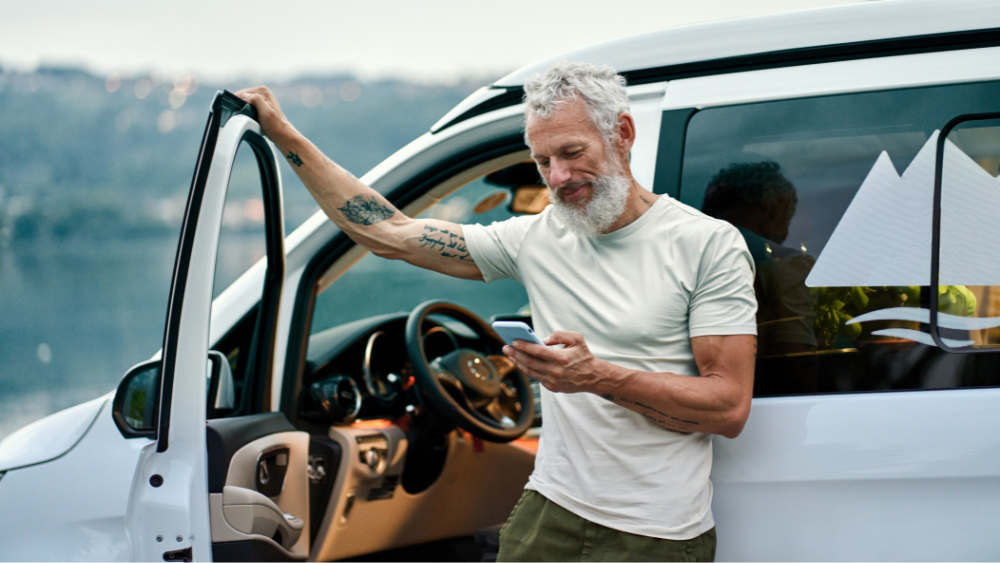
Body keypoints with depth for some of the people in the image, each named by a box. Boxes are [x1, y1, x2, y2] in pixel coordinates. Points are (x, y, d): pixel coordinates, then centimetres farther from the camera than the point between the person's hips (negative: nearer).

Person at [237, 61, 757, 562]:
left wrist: (599, 377, -25)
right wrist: (285, 136, 7)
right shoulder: (536, 237, 4)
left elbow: (730, 407, -13)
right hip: (549, 510, 4)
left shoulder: (708, 243, -8)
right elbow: (390, 233, 8)